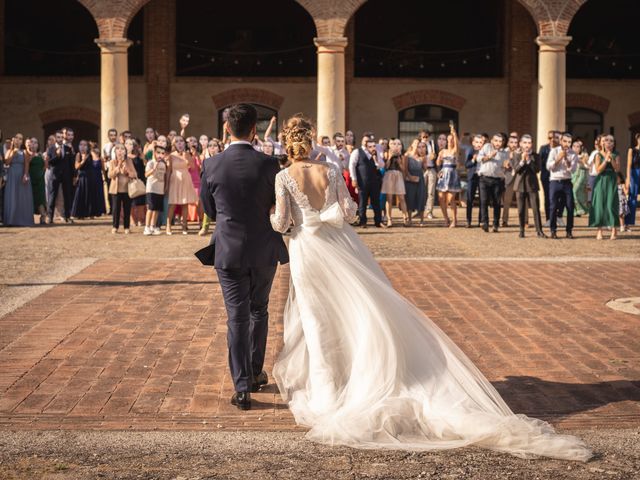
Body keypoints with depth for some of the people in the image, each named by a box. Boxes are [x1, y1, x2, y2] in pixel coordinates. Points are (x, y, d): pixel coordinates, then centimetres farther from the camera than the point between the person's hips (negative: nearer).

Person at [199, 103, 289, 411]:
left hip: (228, 252, 0)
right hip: (263, 250, 1)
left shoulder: (211, 165, -8)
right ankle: (255, 374, 31)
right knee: (258, 311, 20)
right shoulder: (268, 164, -10)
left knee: (237, 318, 4)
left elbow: (209, 210, 5)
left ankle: (242, 386, -2)